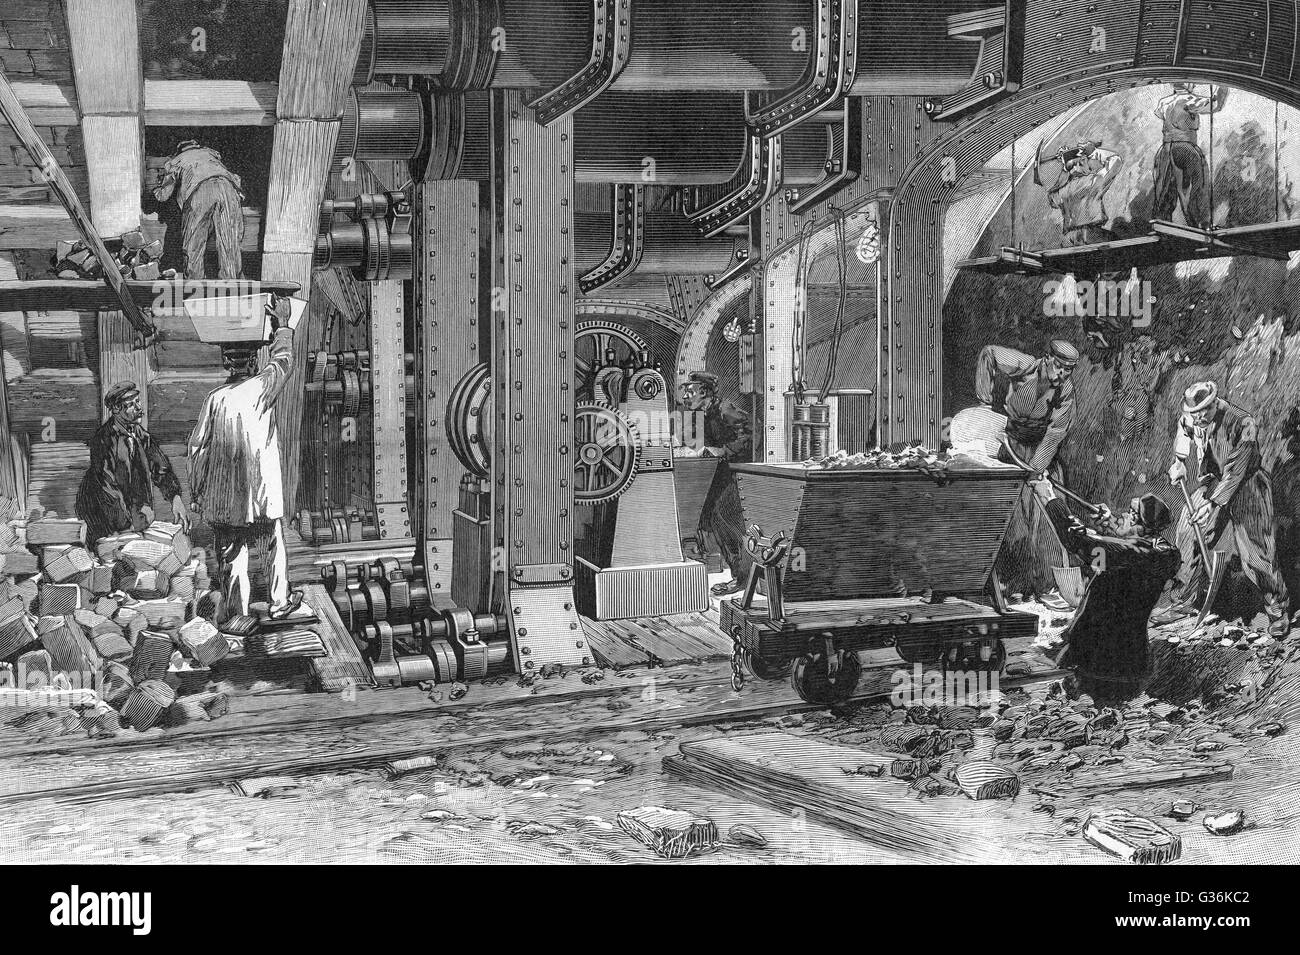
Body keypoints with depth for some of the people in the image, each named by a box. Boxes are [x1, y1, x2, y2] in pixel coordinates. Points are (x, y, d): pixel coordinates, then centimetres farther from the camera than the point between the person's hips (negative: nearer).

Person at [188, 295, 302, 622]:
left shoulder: (215, 399, -1)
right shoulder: (261, 389, -7)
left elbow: (198, 446, 1)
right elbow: (282, 360, 11)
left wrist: (197, 490, 10)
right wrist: (282, 325, 23)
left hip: (222, 497, 2)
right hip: (262, 494, -2)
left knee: (231, 556, 8)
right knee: (274, 545, 16)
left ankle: (237, 615, 11)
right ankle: (279, 603, 25)